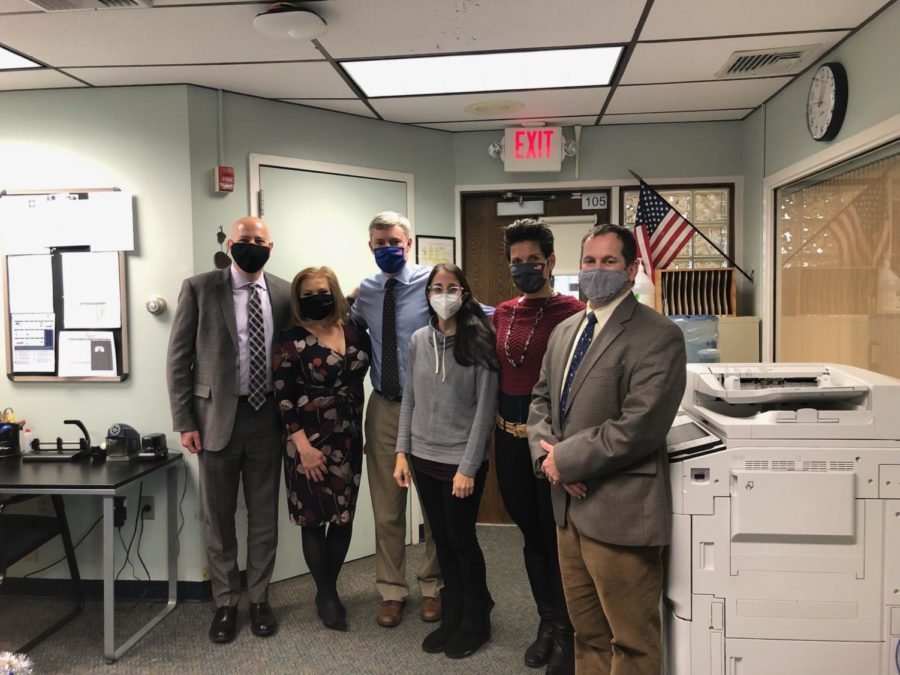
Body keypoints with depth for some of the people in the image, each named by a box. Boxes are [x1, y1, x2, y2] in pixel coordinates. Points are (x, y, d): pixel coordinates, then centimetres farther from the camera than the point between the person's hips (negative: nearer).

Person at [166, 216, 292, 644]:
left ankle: (259, 599, 28)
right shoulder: (199, 288, -3)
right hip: (217, 417, -1)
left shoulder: (285, 294, 3)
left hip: (267, 416, 2)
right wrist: (184, 422, -7)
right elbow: (178, 357, -3)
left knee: (264, 515, 12)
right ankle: (225, 603, 27)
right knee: (218, 517, 10)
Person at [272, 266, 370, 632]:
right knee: (315, 519, 3)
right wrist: (302, 444, -17)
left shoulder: (354, 331, 4)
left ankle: (329, 589, 27)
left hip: (349, 439, 4)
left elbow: (373, 362, 14)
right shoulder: (292, 341, -7)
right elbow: (283, 396, -10)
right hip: (310, 441, -4)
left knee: (344, 517, 9)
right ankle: (326, 595, 19)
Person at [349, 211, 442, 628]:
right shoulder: (365, 292, 6)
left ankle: (432, 587, 31)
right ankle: (391, 591, 29)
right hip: (384, 407, 4)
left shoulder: (432, 282, -9)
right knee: (387, 508, 12)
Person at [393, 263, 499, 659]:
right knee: (441, 539, 14)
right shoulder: (418, 340, 4)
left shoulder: (479, 341, -10)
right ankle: (452, 616, 33)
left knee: (462, 539, 7)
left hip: (462, 461, -4)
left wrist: (468, 466, -14)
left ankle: (476, 620, 29)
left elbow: (485, 408, -11)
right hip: (424, 458, 4)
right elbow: (409, 400, 9)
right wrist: (402, 452, 4)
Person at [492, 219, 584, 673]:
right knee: (531, 534, 18)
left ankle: (566, 633, 26)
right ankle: (547, 623, 36)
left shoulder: (573, 312, -11)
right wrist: (498, 423, 9)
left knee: (557, 536, 6)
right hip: (509, 438, 6)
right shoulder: (502, 313, 8)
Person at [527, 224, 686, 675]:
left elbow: (638, 427, -21)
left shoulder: (657, 336, -13)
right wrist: (545, 452, -4)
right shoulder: (565, 331, 12)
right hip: (570, 505, 7)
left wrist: (566, 459, -15)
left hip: (618, 513, -7)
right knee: (587, 633, 22)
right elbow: (541, 399, 15)